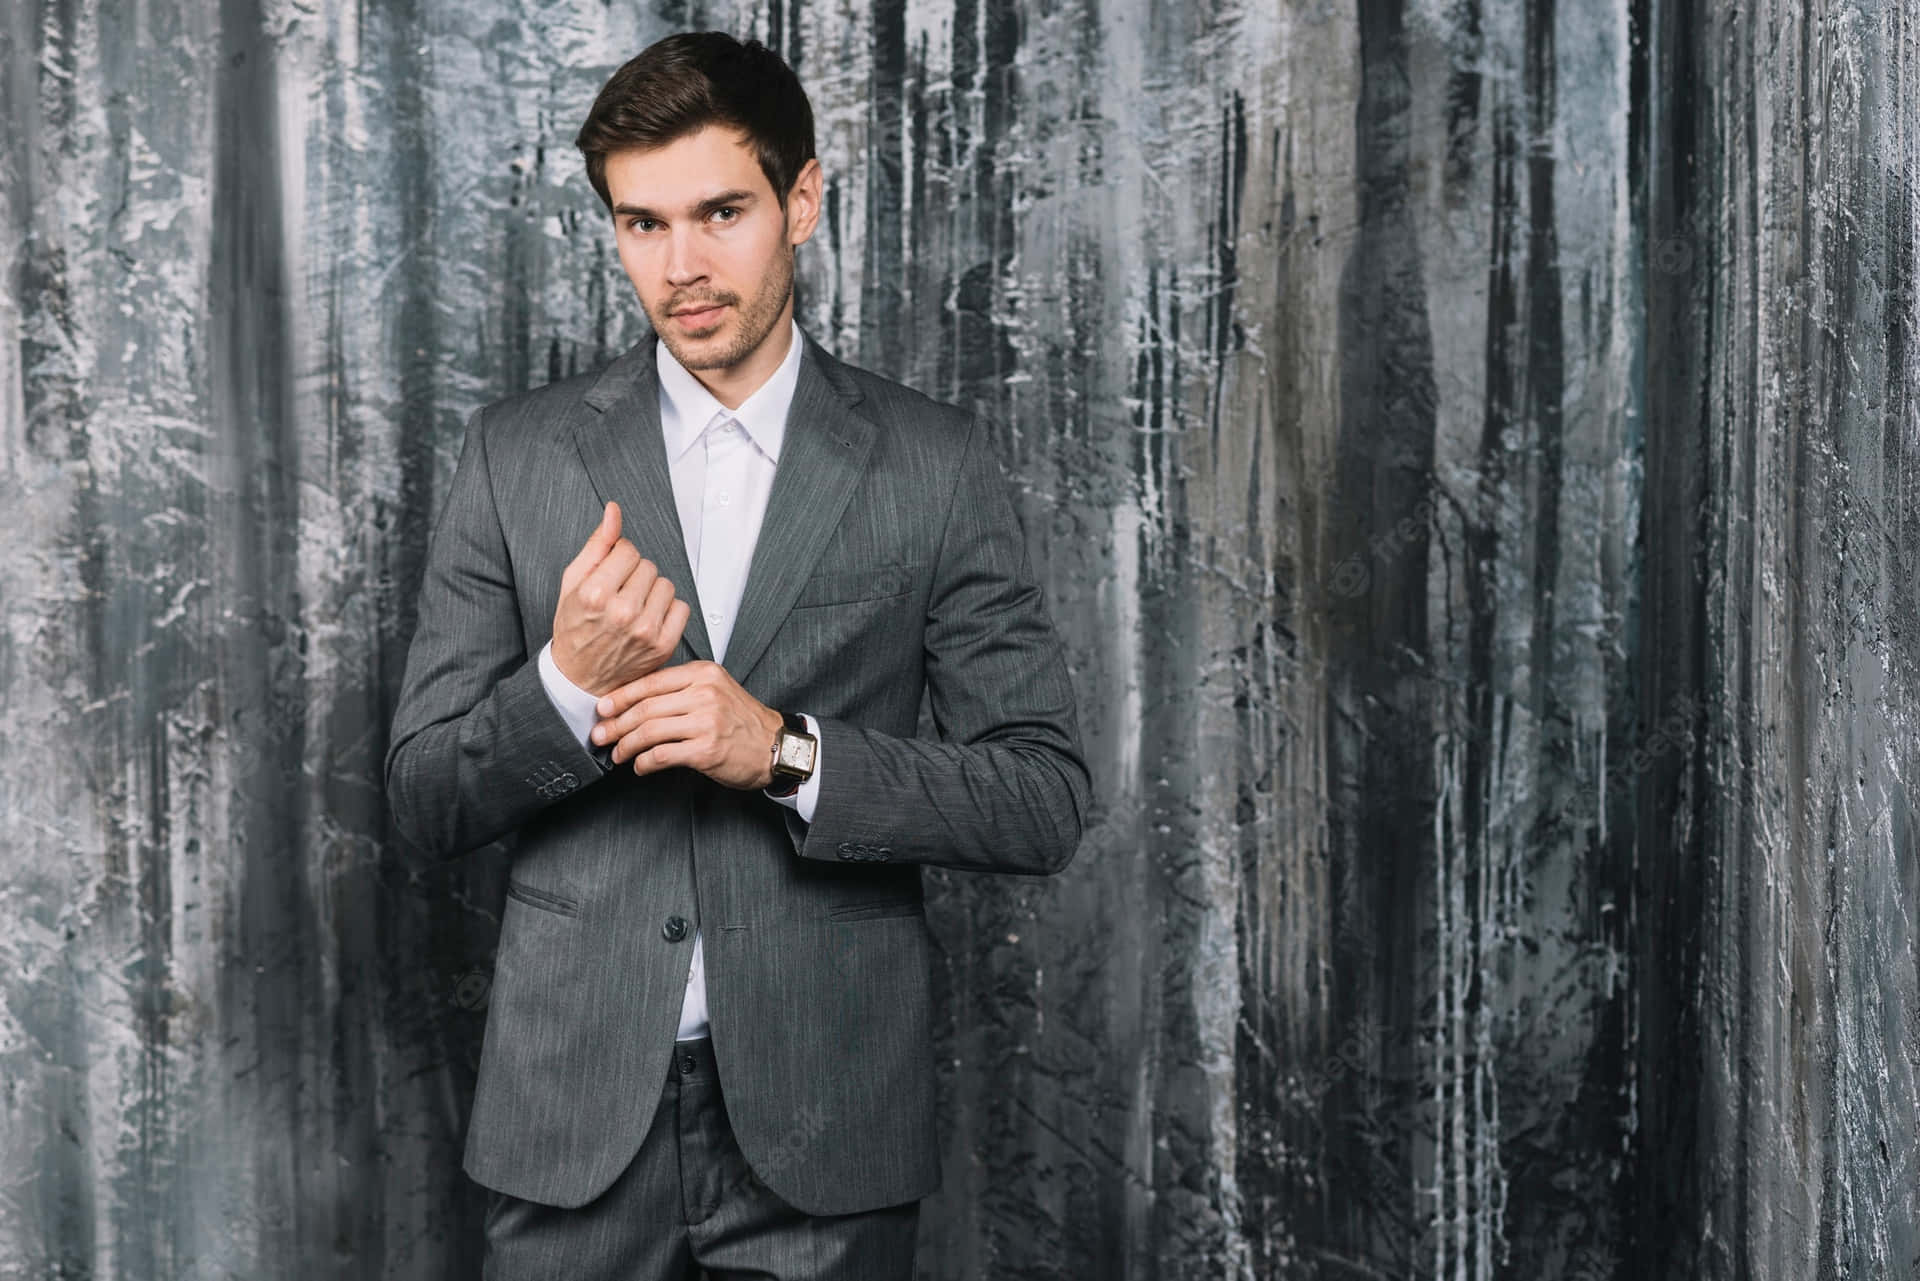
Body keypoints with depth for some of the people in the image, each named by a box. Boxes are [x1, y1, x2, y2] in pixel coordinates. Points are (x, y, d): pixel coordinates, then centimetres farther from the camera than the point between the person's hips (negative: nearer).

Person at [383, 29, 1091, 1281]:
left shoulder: (934, 463, 0)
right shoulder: (517, 454, 3)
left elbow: (1046, 799, -4)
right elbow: (425, 801, 3)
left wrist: (786, 752, -17)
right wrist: (567, 688, -17)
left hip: (826, 1122, -1)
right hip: (578, 1109, 1)